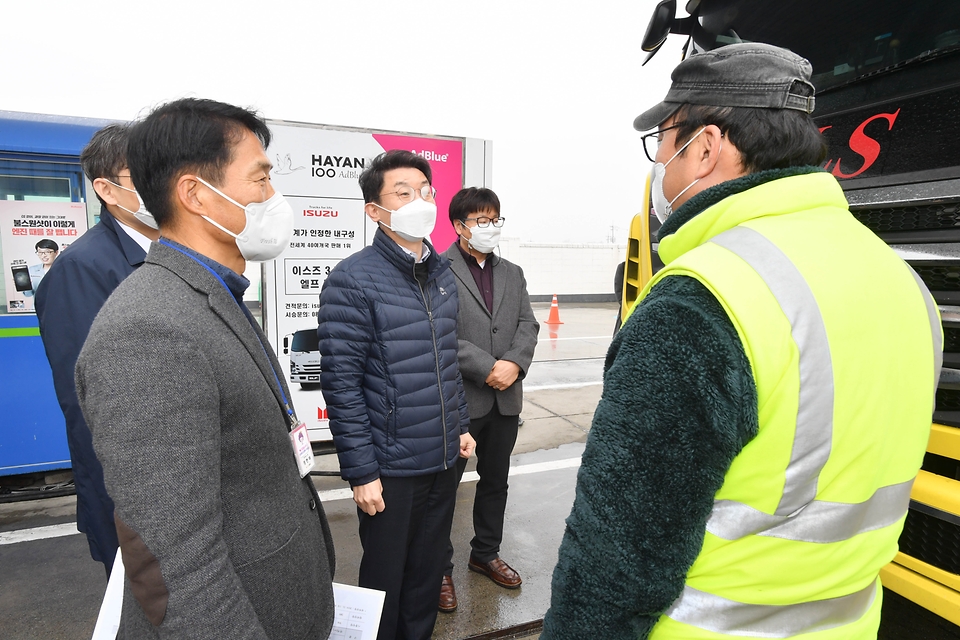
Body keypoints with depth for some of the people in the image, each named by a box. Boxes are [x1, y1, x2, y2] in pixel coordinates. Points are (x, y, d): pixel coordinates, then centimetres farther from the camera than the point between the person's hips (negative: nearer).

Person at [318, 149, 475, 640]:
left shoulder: (443, 273, 5)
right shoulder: (352, 281, -15)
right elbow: (341, 384, -15)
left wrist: (460, 425, 14)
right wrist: (361, 472, -14)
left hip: (445, 457, 6)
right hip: (390, 467, -6)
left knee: (428, 569, 22)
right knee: (385, 579, 15)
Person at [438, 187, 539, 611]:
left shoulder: (512, 273, 13)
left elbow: (528, 326, 6)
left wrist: (514, 363, -12)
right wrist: (487, 369, -19)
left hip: (505, 399, 6)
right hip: (459, 398, -6)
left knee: (496, 481, 19)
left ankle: (486, 554, 39)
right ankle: (440, 568, 27)